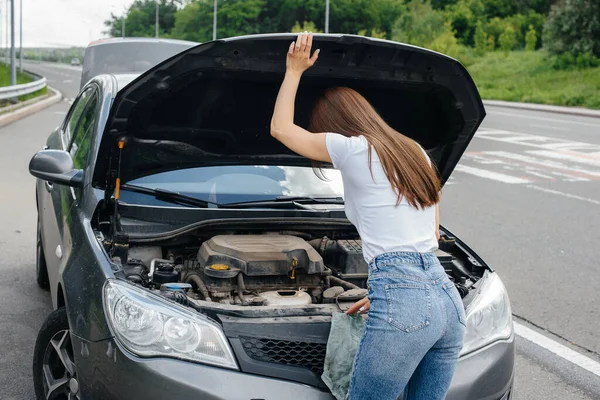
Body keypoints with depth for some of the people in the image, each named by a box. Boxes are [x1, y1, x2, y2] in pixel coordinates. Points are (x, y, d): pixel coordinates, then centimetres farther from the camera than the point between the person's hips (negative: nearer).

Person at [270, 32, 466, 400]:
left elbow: (280, 128, 12)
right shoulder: (417, 153, 21)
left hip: (403, 308, -8)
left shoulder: (353, 149, -1)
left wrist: (294, 70, 22)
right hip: (449, 300, 8)